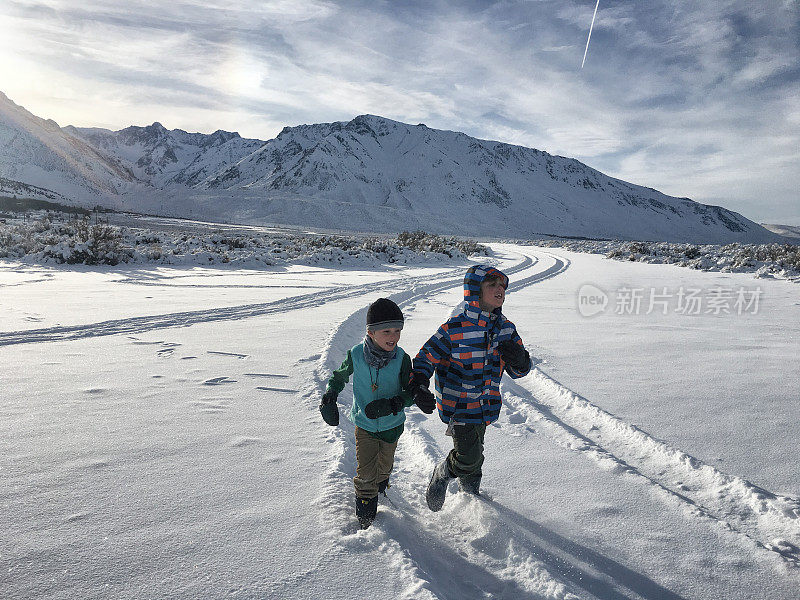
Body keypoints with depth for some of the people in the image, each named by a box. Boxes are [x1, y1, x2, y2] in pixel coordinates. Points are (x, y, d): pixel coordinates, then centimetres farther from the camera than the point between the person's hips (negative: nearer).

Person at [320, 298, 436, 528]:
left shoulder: (401, 358, -20)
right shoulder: (356, 355, -20)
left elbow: (410, 392, -14)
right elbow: (340, 376, 1)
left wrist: (394, 403, -31)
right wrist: (330, 394, -12)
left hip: (392, 424, 1)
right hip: (365, 425, -1)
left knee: (384, 466, 23)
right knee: (366, 472, -2)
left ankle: (380, 487, 57)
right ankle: (365, 515, 24)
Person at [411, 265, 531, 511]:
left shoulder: (507, 329, -2)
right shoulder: (455, 329, -21)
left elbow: (518, 371, 5)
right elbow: (426, 358, -11)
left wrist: (519, 359, -18)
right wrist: (418, 384, -28)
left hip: (485, 405, 6)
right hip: (458, 405, -6)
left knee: (475, 454, 24)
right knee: (469, 456, -10)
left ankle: (470, 491, 53)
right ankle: (441, 475, 23)